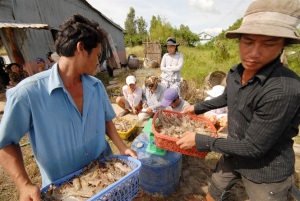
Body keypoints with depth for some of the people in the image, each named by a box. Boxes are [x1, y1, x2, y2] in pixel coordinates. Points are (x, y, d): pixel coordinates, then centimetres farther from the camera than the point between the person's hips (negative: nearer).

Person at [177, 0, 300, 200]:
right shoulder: (235, 73, -10)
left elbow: (252, 147, -29)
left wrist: (199, 140, -22)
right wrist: (197, 107, 17)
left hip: (266, 171, -5)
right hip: (234, 154, 6)